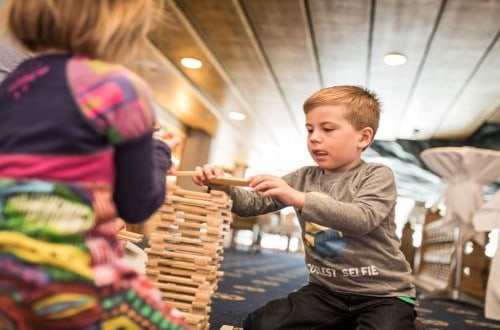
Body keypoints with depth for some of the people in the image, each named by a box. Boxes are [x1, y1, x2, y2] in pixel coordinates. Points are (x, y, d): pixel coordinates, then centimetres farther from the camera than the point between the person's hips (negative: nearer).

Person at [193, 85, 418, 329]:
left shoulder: (377, 175, -7)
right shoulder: (303, 178, 7)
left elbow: (362, 219, -26)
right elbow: (253, 204, 4)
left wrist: (298, 198, -34)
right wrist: (223, 188, -17)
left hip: (383, 293, -4)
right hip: (326, 290, 5)